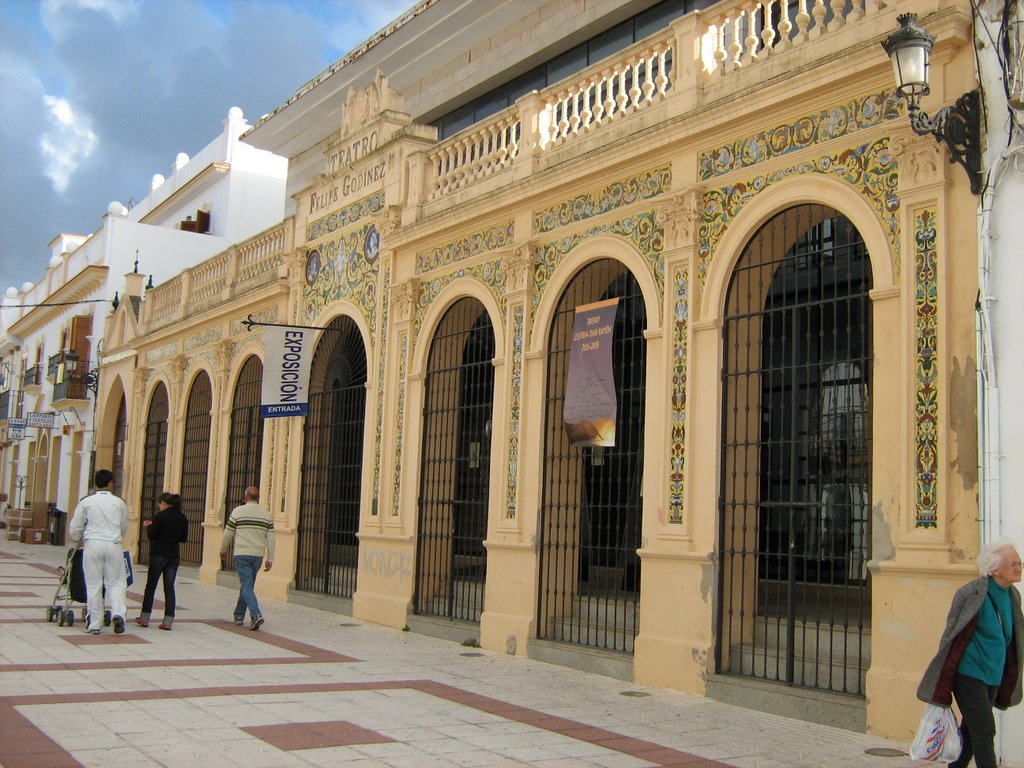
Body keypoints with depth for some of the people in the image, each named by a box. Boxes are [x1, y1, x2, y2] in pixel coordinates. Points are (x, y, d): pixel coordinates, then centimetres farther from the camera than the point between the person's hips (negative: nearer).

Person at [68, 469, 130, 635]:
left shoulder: (87, 502, 2)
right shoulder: (119, 502, 5)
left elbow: (75, 527, 7)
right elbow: (124, 527, 16)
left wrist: (79, 540, 28)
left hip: (93, 545, 0)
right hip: (113, 545, 0)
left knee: (93, 585, 6)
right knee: (116, 583, 8)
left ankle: (94, 624, 7)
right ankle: (118, 614, -14)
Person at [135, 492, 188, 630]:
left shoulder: (161, 516, -12)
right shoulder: (183, 518, 4)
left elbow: (151, 535, -11)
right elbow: (184, 539, 9)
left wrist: (148, 526, 8)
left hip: (159, 554, -4)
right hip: (174, 556, 4)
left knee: (150, 586, 8)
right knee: (169, 588, 6)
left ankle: (145, 618, 14)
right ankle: (168, 620, 1)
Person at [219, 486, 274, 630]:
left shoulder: (238, 511, -4)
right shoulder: (266, 514, 5)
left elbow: (228, 534, 1)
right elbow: (270, 538, 1)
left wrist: (223, 551, 17)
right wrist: (270, 559, 5)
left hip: (242, 554, -4)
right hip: (258, 555, 4)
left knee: (246, 586, -6)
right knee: (247, 585, 18)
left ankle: (256, 614, -24)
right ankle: (239, 615, 27)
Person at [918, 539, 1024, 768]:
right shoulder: (970, 594, -17)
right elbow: (952, 636, -12)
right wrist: (943, 682, -9)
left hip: (994, 677, 7)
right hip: (969, 674, -7)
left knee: (971, 731, 15)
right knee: (984, 730, -8)